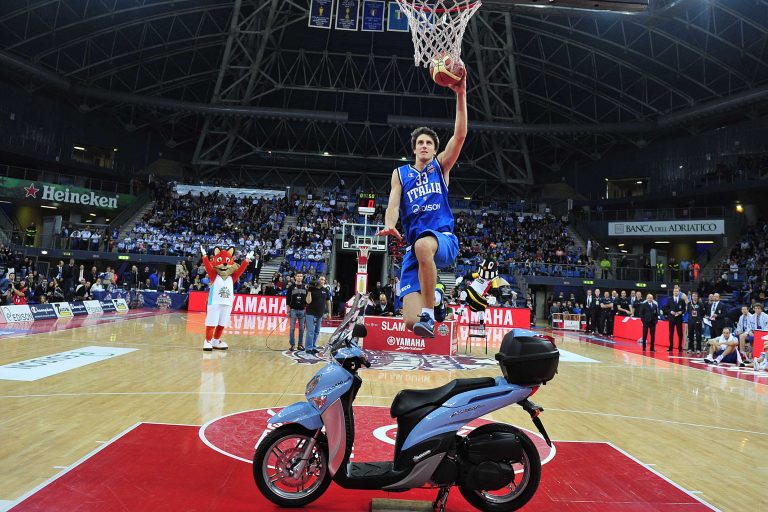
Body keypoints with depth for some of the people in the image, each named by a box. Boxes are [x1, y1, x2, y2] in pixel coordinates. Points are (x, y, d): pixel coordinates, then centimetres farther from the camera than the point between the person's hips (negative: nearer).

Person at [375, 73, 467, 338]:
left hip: (443, 239, -1)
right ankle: (431, 297, 23)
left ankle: (428, 313, -29)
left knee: (423, 245, -44)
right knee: (410, 321, -13)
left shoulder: (441, 166, 13)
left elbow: (460, 134, -1)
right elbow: (393, 205, 2)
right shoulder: (400, 173, 16)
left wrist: (460, 95, -9)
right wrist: (389, 224, -20)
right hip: (413, 248, 2)